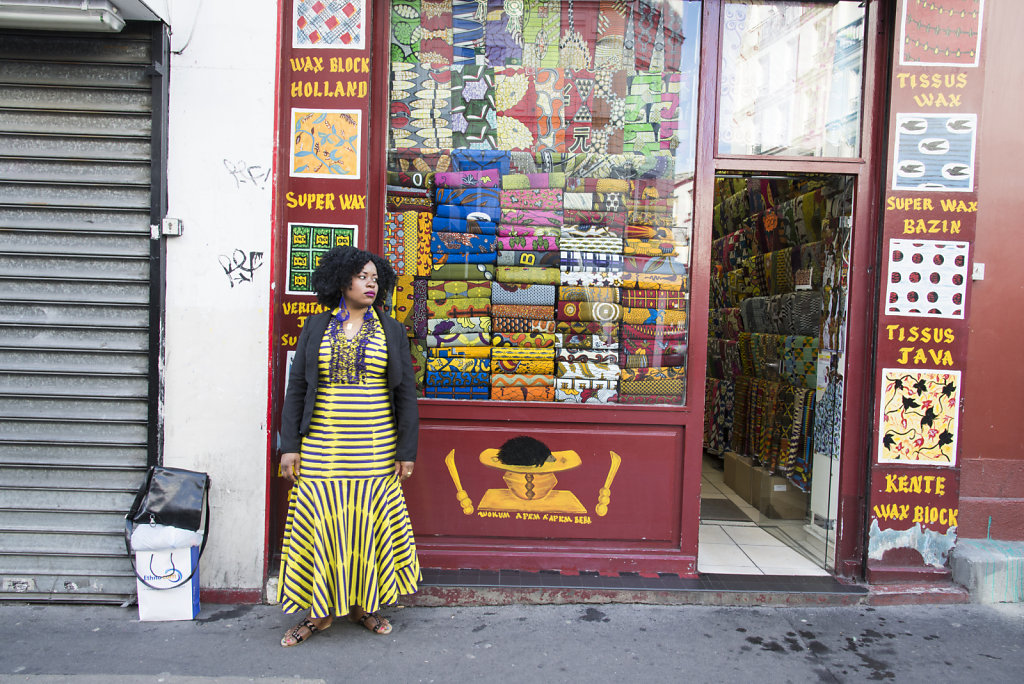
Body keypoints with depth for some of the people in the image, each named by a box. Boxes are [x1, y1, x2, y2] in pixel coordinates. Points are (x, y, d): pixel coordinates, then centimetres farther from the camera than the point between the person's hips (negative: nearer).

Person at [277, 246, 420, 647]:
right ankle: (320, 610, 20)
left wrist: (406, 451, -1)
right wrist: (290, 445, -1)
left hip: (375, 449, 0)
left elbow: (406, 394, 4)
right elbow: (296, 387, 6)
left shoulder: (392, 331, 5)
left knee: (368, 524, 6)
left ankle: (361, 604, 24)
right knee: (320, 523, 3)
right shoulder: (316, 327, 6)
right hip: (321, 446, 0)